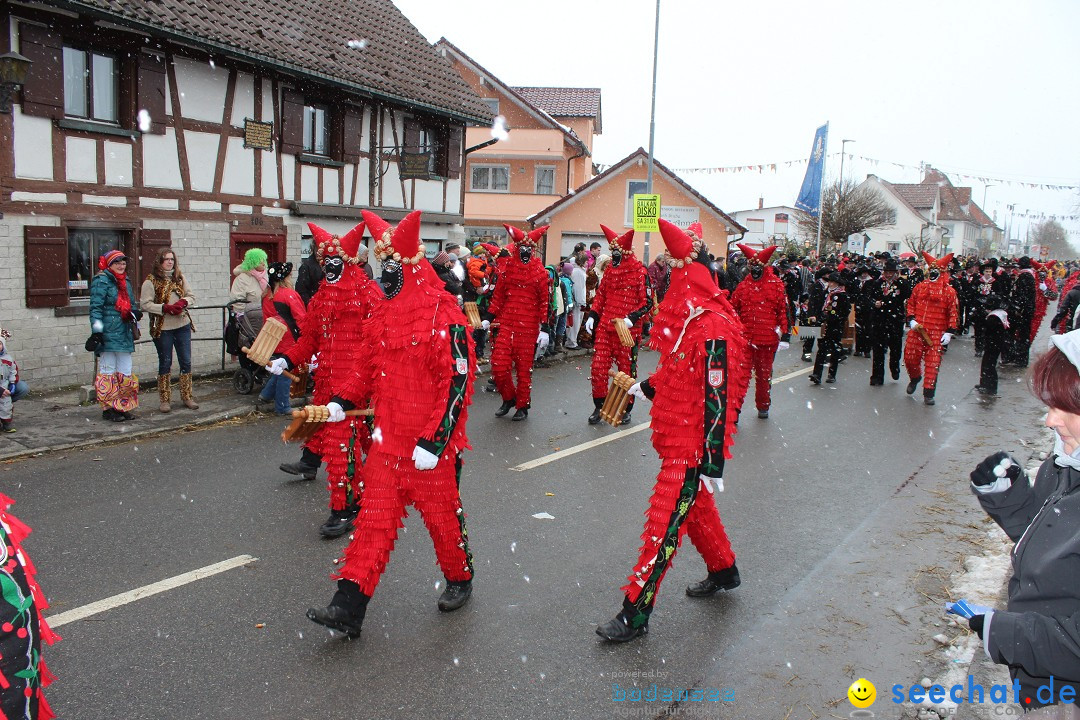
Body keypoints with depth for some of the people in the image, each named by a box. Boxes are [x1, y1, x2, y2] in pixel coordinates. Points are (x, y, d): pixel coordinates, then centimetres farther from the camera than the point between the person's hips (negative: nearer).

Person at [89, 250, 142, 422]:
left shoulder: (126, 282, 18)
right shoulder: (101, 281, -6)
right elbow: (95, 308, -12)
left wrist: (134, 313, 8)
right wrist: (96, 331, -19)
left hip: (124, 335, 8)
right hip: (108, 334, -8)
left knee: (125, 373, 9)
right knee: (108, 372, -2)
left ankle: (123, 406, 18)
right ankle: (108, 409, 4)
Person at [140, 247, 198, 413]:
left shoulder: (179, 278, 9)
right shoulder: (151, 281, -6)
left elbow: (191, 297, 12)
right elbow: (145, 304, -12)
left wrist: (183, 302, -9)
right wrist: (165, 308, -21)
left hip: (183, 326, 4)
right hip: (162, 328, -4)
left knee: (186, 362, 6)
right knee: (165, 363, 5)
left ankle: (187, 397, 17)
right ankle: (165, 400, 14)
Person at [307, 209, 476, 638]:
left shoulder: (443, 316, -15)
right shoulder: (384, 315, 10)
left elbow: (457, 384, -18)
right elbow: (367, 369, 19)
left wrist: (434, 441, -21)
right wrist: (341, 404, 4)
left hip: (432, 445, -6)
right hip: (388, 440, 7)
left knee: (442, 513, 10)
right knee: (375, 515, 5)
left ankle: (459, 579, 35)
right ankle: (350, 606, 8)